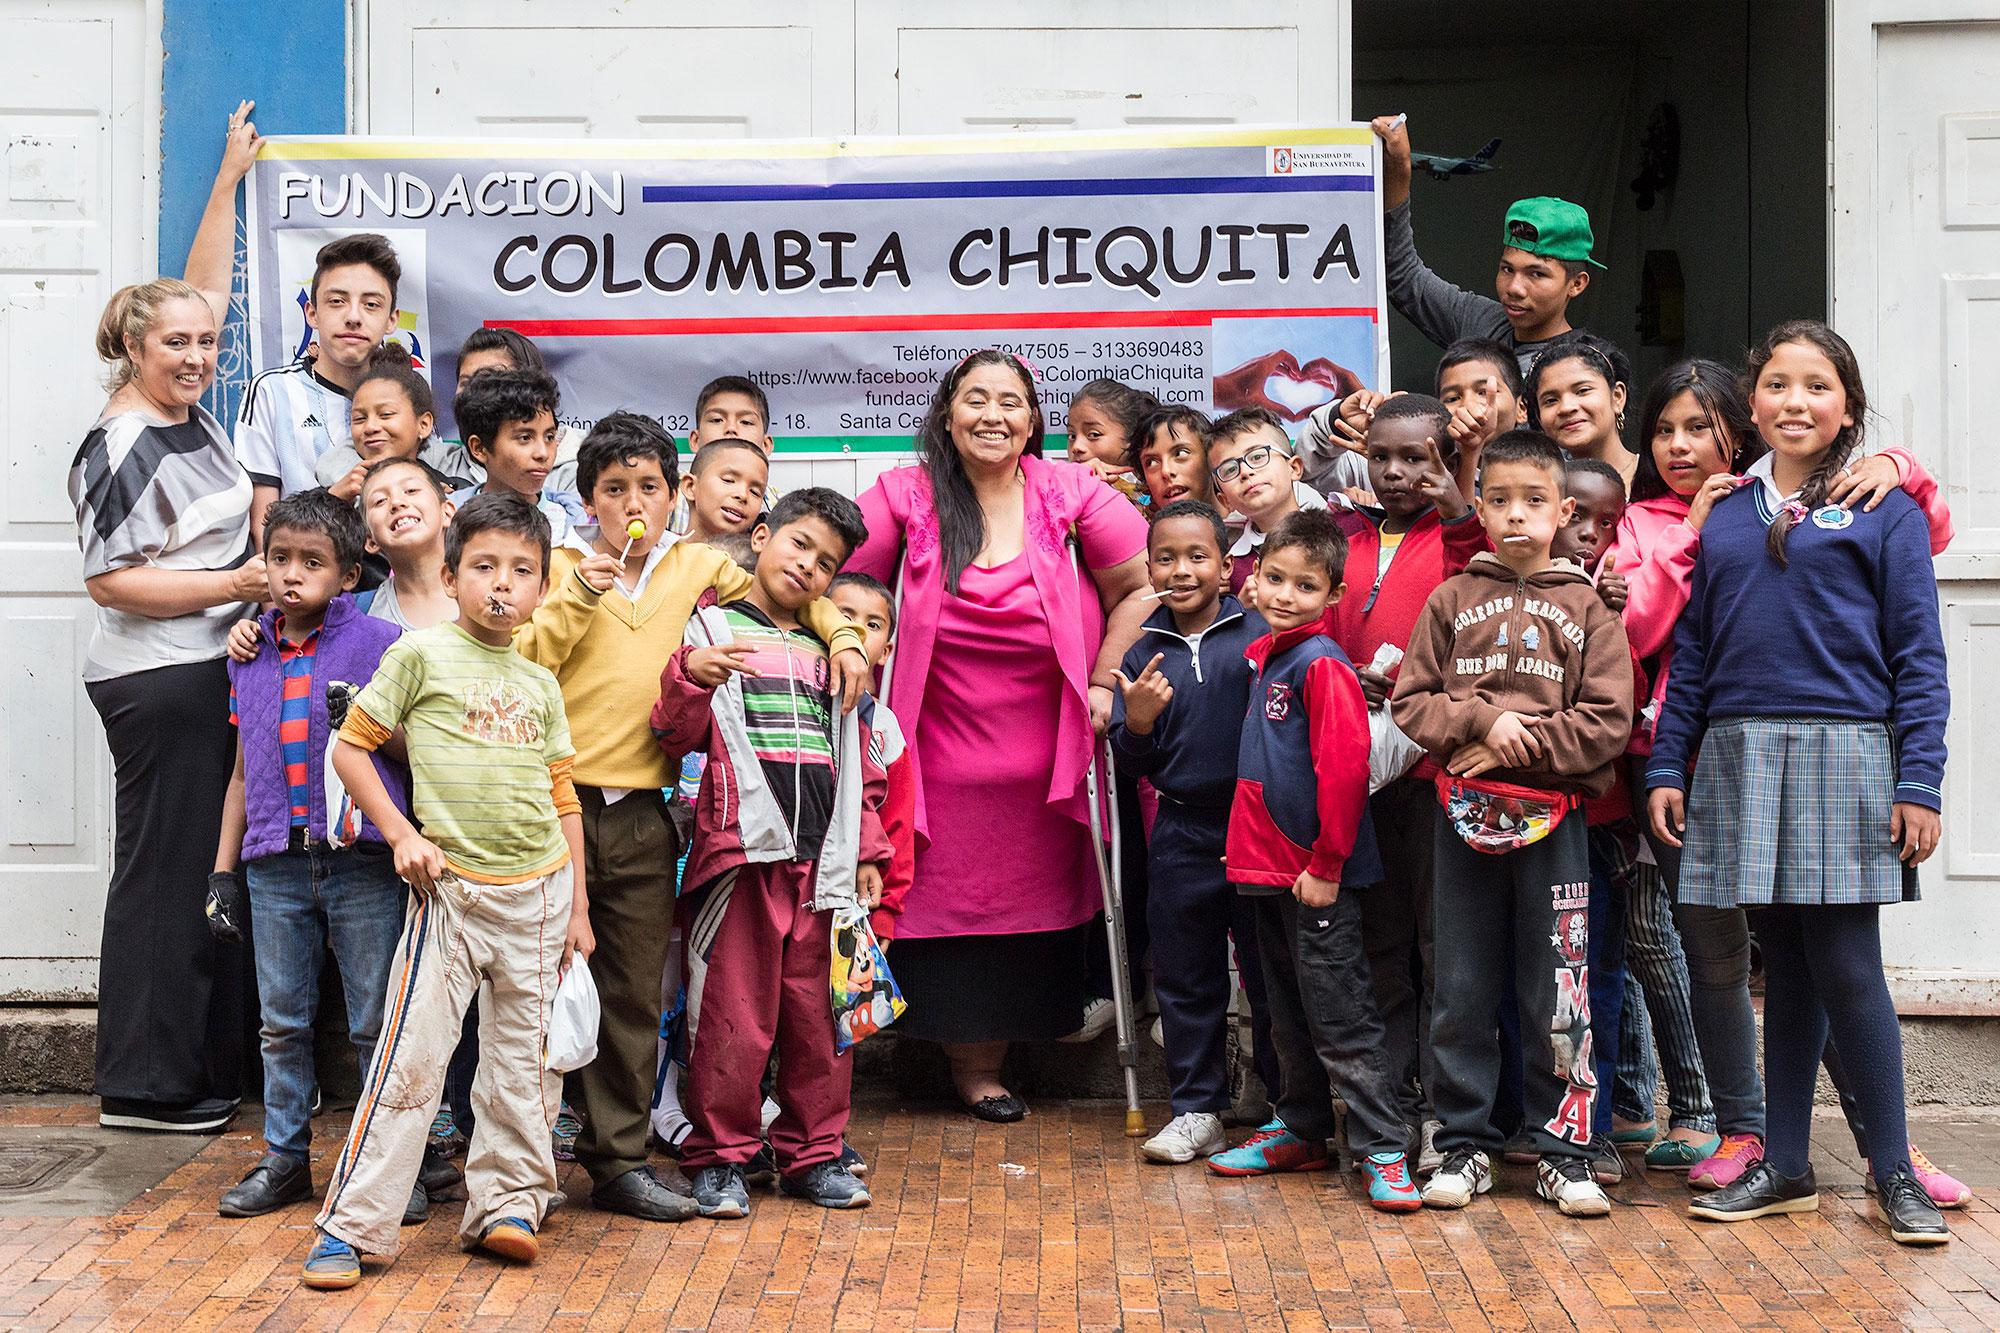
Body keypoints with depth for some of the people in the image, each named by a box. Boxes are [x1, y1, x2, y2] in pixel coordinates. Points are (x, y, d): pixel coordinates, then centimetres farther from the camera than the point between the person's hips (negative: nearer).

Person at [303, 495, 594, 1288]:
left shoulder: (541, 685, 12)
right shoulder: (421, 655, -1)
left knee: (525, 1061, 7)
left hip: (540, 893, 4)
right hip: (452, 888, -4)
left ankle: (504, 1204, 19)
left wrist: (578, 908, 12)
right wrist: (402, 834, -8)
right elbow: (350, 748, 1)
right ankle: (352, 1224, 1)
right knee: (412, 1058, -6)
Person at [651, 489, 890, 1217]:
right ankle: (719, 1157, 8)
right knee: (737, 1011, -3)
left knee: (819, 1010, 8)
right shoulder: (713, 627, 5)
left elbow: (858, 761, 23)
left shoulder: (828, 652, 20)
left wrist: (866, 849, 17)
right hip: (743, 849, -5)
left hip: (823, 854, 5)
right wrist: (689, 677, -24)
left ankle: (813, 1152, 19)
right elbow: (678, 736, -5)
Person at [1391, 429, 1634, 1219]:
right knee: (1462, 991, 6)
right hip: (1463, 815, 1)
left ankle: (1562, 1150, 10)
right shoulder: (1451, 602, 9)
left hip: (1551, 818, -1)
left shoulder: (1585, 607, 5)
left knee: (1558, 993, 1)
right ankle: (1464, 1146, 16)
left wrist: (1524, 744, -12)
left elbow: (1609, 719, -4)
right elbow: (1411, 701, 3)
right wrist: (1485, 720, -12)